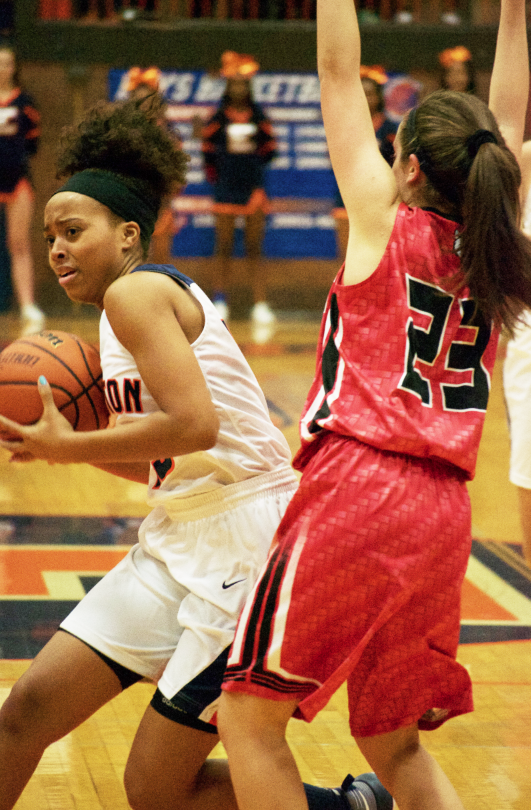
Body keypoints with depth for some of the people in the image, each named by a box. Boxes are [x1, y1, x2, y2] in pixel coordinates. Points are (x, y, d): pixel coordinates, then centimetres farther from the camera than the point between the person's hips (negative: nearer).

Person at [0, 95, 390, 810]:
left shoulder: (135, 293, -12)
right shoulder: (143, 308, 17)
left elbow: (195, 427, -25)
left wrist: (68, 447, -13)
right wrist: (66, 438, 6)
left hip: (243, 544, -9)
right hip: (179, 540, 10)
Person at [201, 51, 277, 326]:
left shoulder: (258, 117, 6)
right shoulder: (218, 119, 2)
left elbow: (269, 148, 9)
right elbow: (208, 150, 6)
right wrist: (216, 177, 2)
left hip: (253, 190, 1)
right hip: (226, 194, -1)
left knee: (254, 249, 2)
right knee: (224, 249, 2)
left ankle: (260, 305, 0)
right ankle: (220, 302, 8)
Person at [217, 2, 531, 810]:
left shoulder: (387, 224, -1)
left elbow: (339, 72, 3)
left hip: (357, 493, -6)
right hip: (443, 514, 7)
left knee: (248, 714, 4)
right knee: (395, 745, 17)